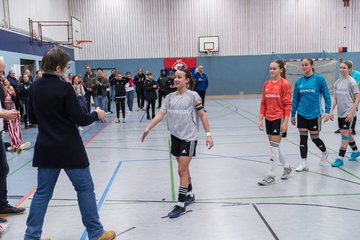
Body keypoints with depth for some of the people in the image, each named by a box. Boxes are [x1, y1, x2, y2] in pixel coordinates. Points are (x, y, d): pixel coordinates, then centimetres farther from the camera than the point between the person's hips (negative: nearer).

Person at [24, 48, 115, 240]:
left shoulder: (34, 87, 4)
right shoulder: (64, 88, -16)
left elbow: (32, 117, 14)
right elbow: (80, 119, -14)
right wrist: (97, 114, 3)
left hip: (45, 148, 6)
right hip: (69, 148, -6)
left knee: (42, 192, 13)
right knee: (85, 189, 7)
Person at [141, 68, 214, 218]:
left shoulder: (193, 96, -8)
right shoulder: (170, 97, 4)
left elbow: (202, 116, -5)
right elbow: (160, 114, -2)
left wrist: (208, 134, -7)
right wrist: (147, 129, -12)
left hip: (189, 137, -5)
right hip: (175, 137, 5)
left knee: (182, 170, -6)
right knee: (183, 169, 16)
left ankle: (181, 205, 2)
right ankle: (189, 195, 36)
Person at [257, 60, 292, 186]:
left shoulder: (284, 84, -9)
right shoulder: (266, 84, 8)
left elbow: (288, 105, -11)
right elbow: (263, 103, 11)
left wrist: (285, 122, -15)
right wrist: (260, 119, 5)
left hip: (279, 118, -7)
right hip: (268, 119, 7)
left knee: (274, 146, -5)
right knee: (275, 146, 14)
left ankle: (271, 175, 4)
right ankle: (286, 167, 35)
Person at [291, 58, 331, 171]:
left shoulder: (319, 79, -7)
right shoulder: (299, 81, 3)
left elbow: (326, 95, -5)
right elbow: (295, 99, 9)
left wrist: (327, 112, -10)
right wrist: (292, 115, 9)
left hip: (315, 114, -3)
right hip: (302, 114, 3)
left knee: (314, 138, 7)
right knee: (303, 138, 4)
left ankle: (325, 153, 37)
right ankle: (304, 163, 13)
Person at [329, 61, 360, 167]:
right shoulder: (337, 82, 8)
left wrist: (351, 112, -16)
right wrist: (331, 111, 3)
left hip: (348, 112, -6)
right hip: (340, 112, 6)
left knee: (344, 133, -8)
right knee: (347, 133, 17)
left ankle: (340, 158, -5)